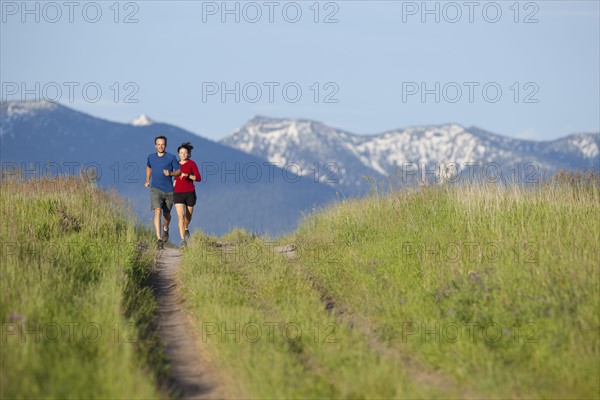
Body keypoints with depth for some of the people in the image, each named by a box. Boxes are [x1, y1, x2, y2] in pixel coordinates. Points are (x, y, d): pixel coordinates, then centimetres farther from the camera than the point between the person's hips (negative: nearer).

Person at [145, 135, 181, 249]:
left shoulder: (171, 157, -3)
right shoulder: (151, 157, 6)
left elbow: (179, 171, 2)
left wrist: (170, 173, -17)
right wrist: (147, 180, 20)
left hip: (168, 191, 0)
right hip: (155, 189, 0)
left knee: (166, 214, 13)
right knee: (157, 211, -19)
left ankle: (165, 228, 49)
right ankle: (159, 239, -26)